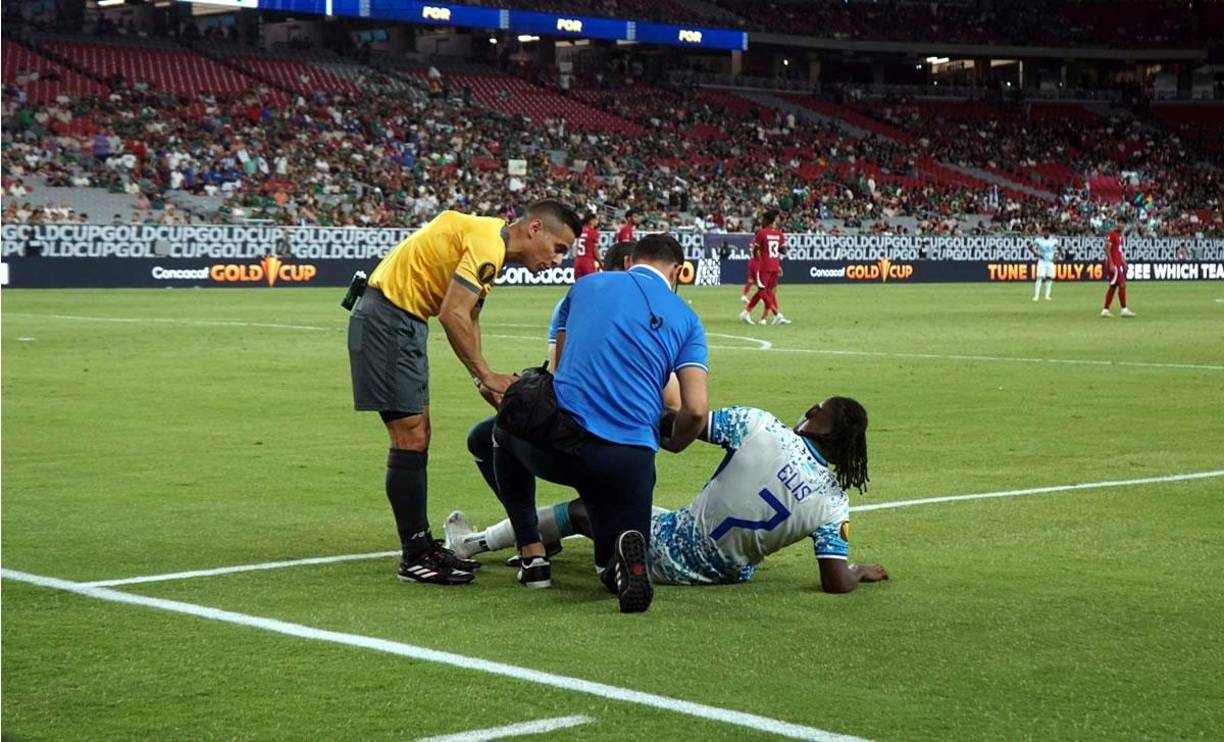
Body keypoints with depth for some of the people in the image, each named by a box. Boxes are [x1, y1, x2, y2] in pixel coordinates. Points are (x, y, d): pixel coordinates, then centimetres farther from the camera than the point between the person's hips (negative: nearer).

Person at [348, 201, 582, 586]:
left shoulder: (491, 241, 13)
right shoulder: (487, 243, -19)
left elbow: (468, 318, 14)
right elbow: (452, 315, -25)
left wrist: (484, 380, 4)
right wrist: (486, 376, -18)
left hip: (404, 320, 11)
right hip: (386, 319, -11)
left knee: (416, 436, 14)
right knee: (410, 437, -9)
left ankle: (422, 544, 21)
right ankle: (415, 557, -3)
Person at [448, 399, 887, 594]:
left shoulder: (760, 428, -21)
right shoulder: (832, 503, -15)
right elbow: (836, 583, -16)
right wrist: (862, 572, 5)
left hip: (669, 553, -4)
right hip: (729, 575, 4)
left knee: (581, 510, 17)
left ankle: (472, 544, 34)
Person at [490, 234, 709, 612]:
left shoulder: (586, 285, 14)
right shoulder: (686, 319, 10)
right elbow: (695, 410, 0)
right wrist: (673, 442, 22)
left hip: (558, 446, 1)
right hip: (629, 460, 0)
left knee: (506, 430, 36)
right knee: (617, 571, 20)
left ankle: (532, 556, 24)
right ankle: (627, 553, -19)